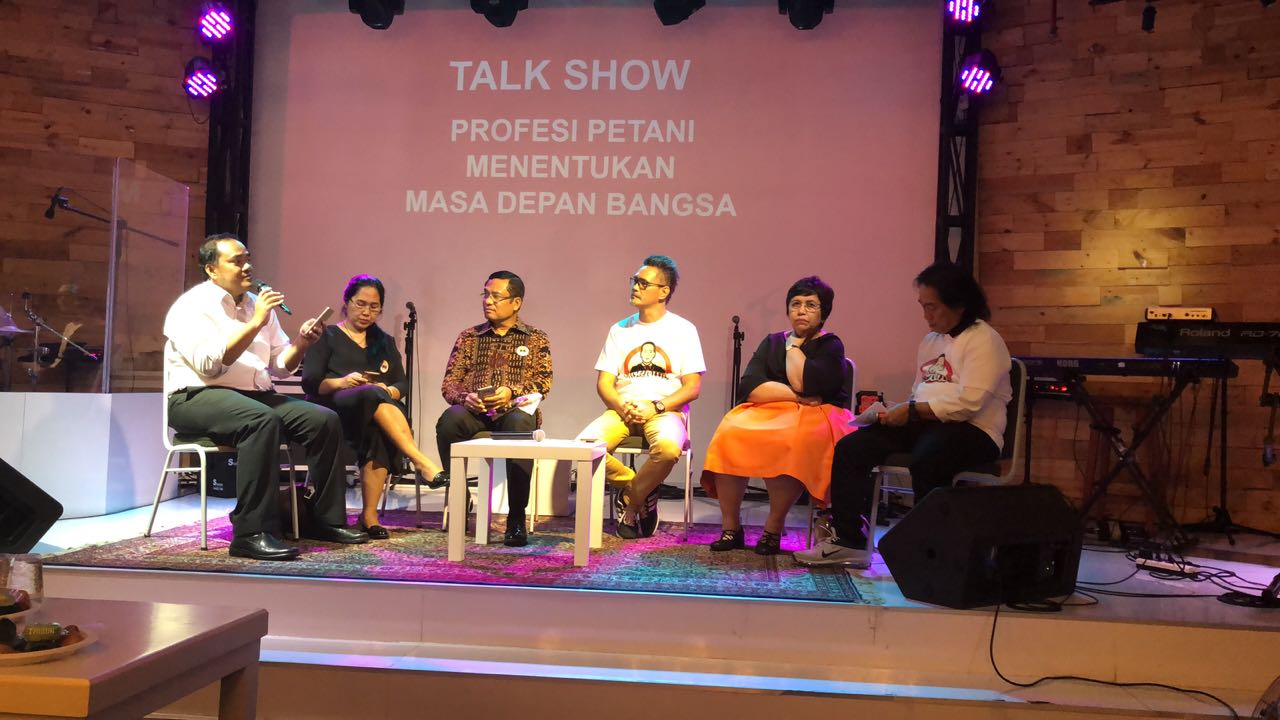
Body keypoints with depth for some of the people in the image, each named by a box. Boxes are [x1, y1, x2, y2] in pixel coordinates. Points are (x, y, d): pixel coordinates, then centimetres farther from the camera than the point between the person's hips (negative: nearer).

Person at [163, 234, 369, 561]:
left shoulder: (256, 304, 16)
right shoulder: (192, 305, -5)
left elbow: (280, 366, 17)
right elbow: (209, 364, -20)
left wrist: (302, 343, -3)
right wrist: (255, 323, -19)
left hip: (255, 395, 7)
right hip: (198, 398, -7)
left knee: (325, 420, -13)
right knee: (262, 420, -38)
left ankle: (325, 519, -3)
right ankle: (251, 534, -36)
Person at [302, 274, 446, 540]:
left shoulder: (385, 342, 26)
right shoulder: (328, 337, 15)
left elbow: (403, 383, 16)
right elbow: (310, 382, 2)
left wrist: (388, 391, -8)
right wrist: (341, 382, -17)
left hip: (375, 411, 3)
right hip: (334, 410, -3)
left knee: (377, 433, -36)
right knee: (373, 395, -37)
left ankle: (370, 515, -39)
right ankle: (420, 461, -47)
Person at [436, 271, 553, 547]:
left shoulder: (535, 339, 17)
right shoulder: (468, 337, 22)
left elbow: (543, 380, 4)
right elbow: (449, 382, 13)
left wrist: (511, 392, -16)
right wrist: (464, 397, -11)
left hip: (515, 409, -2)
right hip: (474, 412, 2)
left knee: (519, 424, -39)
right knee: (449, 419, -34)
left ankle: (516, 519, -32)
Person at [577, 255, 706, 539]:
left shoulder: (683, 330, 5)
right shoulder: (620, 330, 15)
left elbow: (692, 387, -1)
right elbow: (604, 382, 9)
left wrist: (656, 407, -15)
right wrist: (621, 407, -12)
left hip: (665, 410, -3)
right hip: (623, 409, 3)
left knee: (668, 447, -38)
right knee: (585, 445, -28)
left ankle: (630, 500, -6)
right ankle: (642, 493, -4)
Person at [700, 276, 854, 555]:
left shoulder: (830, 346, 7)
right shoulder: (772, 342, 17)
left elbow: (806, 383, -14)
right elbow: (750, 388, -1)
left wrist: (793, 346, 1)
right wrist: (797, 396, -12)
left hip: (814, 416, -3)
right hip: (768, 413, 3)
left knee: (791, 441, -38)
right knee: (731, 432, -29)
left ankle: (774, 528, -23)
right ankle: (730, 526, -21)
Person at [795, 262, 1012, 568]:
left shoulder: (984, 340, -4)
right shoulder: (930, 341, 22)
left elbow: (969, 400, -17)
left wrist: (912, 412, -17)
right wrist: (895, 412, 3)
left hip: (971, 429, -8)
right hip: (924, 425, 8)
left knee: (926, 460, -40)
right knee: (849, 448, -10)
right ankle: (848, 541, -5)